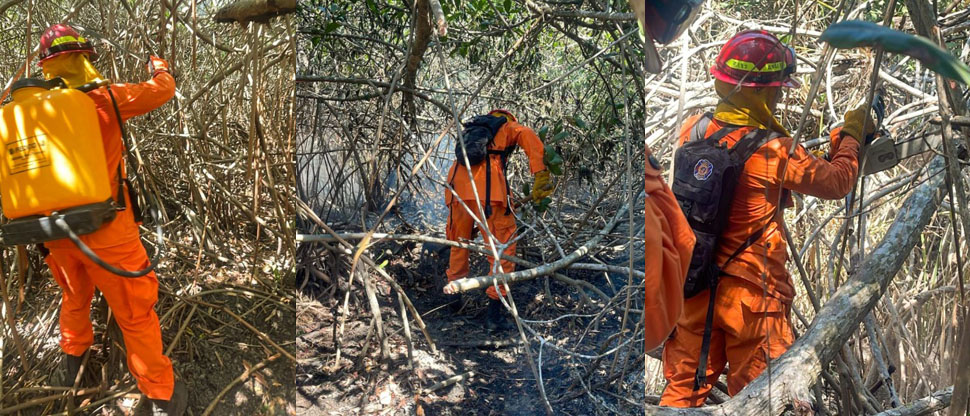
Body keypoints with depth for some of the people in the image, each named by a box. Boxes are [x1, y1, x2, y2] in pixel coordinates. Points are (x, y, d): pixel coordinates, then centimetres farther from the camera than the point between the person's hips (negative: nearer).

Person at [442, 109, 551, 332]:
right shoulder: (510, 127, 21)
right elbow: (528, 136, -4)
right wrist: (541, 176, -12)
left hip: (456, 185, 6)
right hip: (487, 187, -5)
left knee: (458, 243, 24)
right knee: (503, 248, 2)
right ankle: (494, 311, 0)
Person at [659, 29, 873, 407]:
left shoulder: (692, 131, -5)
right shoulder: (775, 152, -20)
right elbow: (836, 181, -5)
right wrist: (850, 135, 14)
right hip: (752, 295, -5)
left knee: (683, 389, 18)